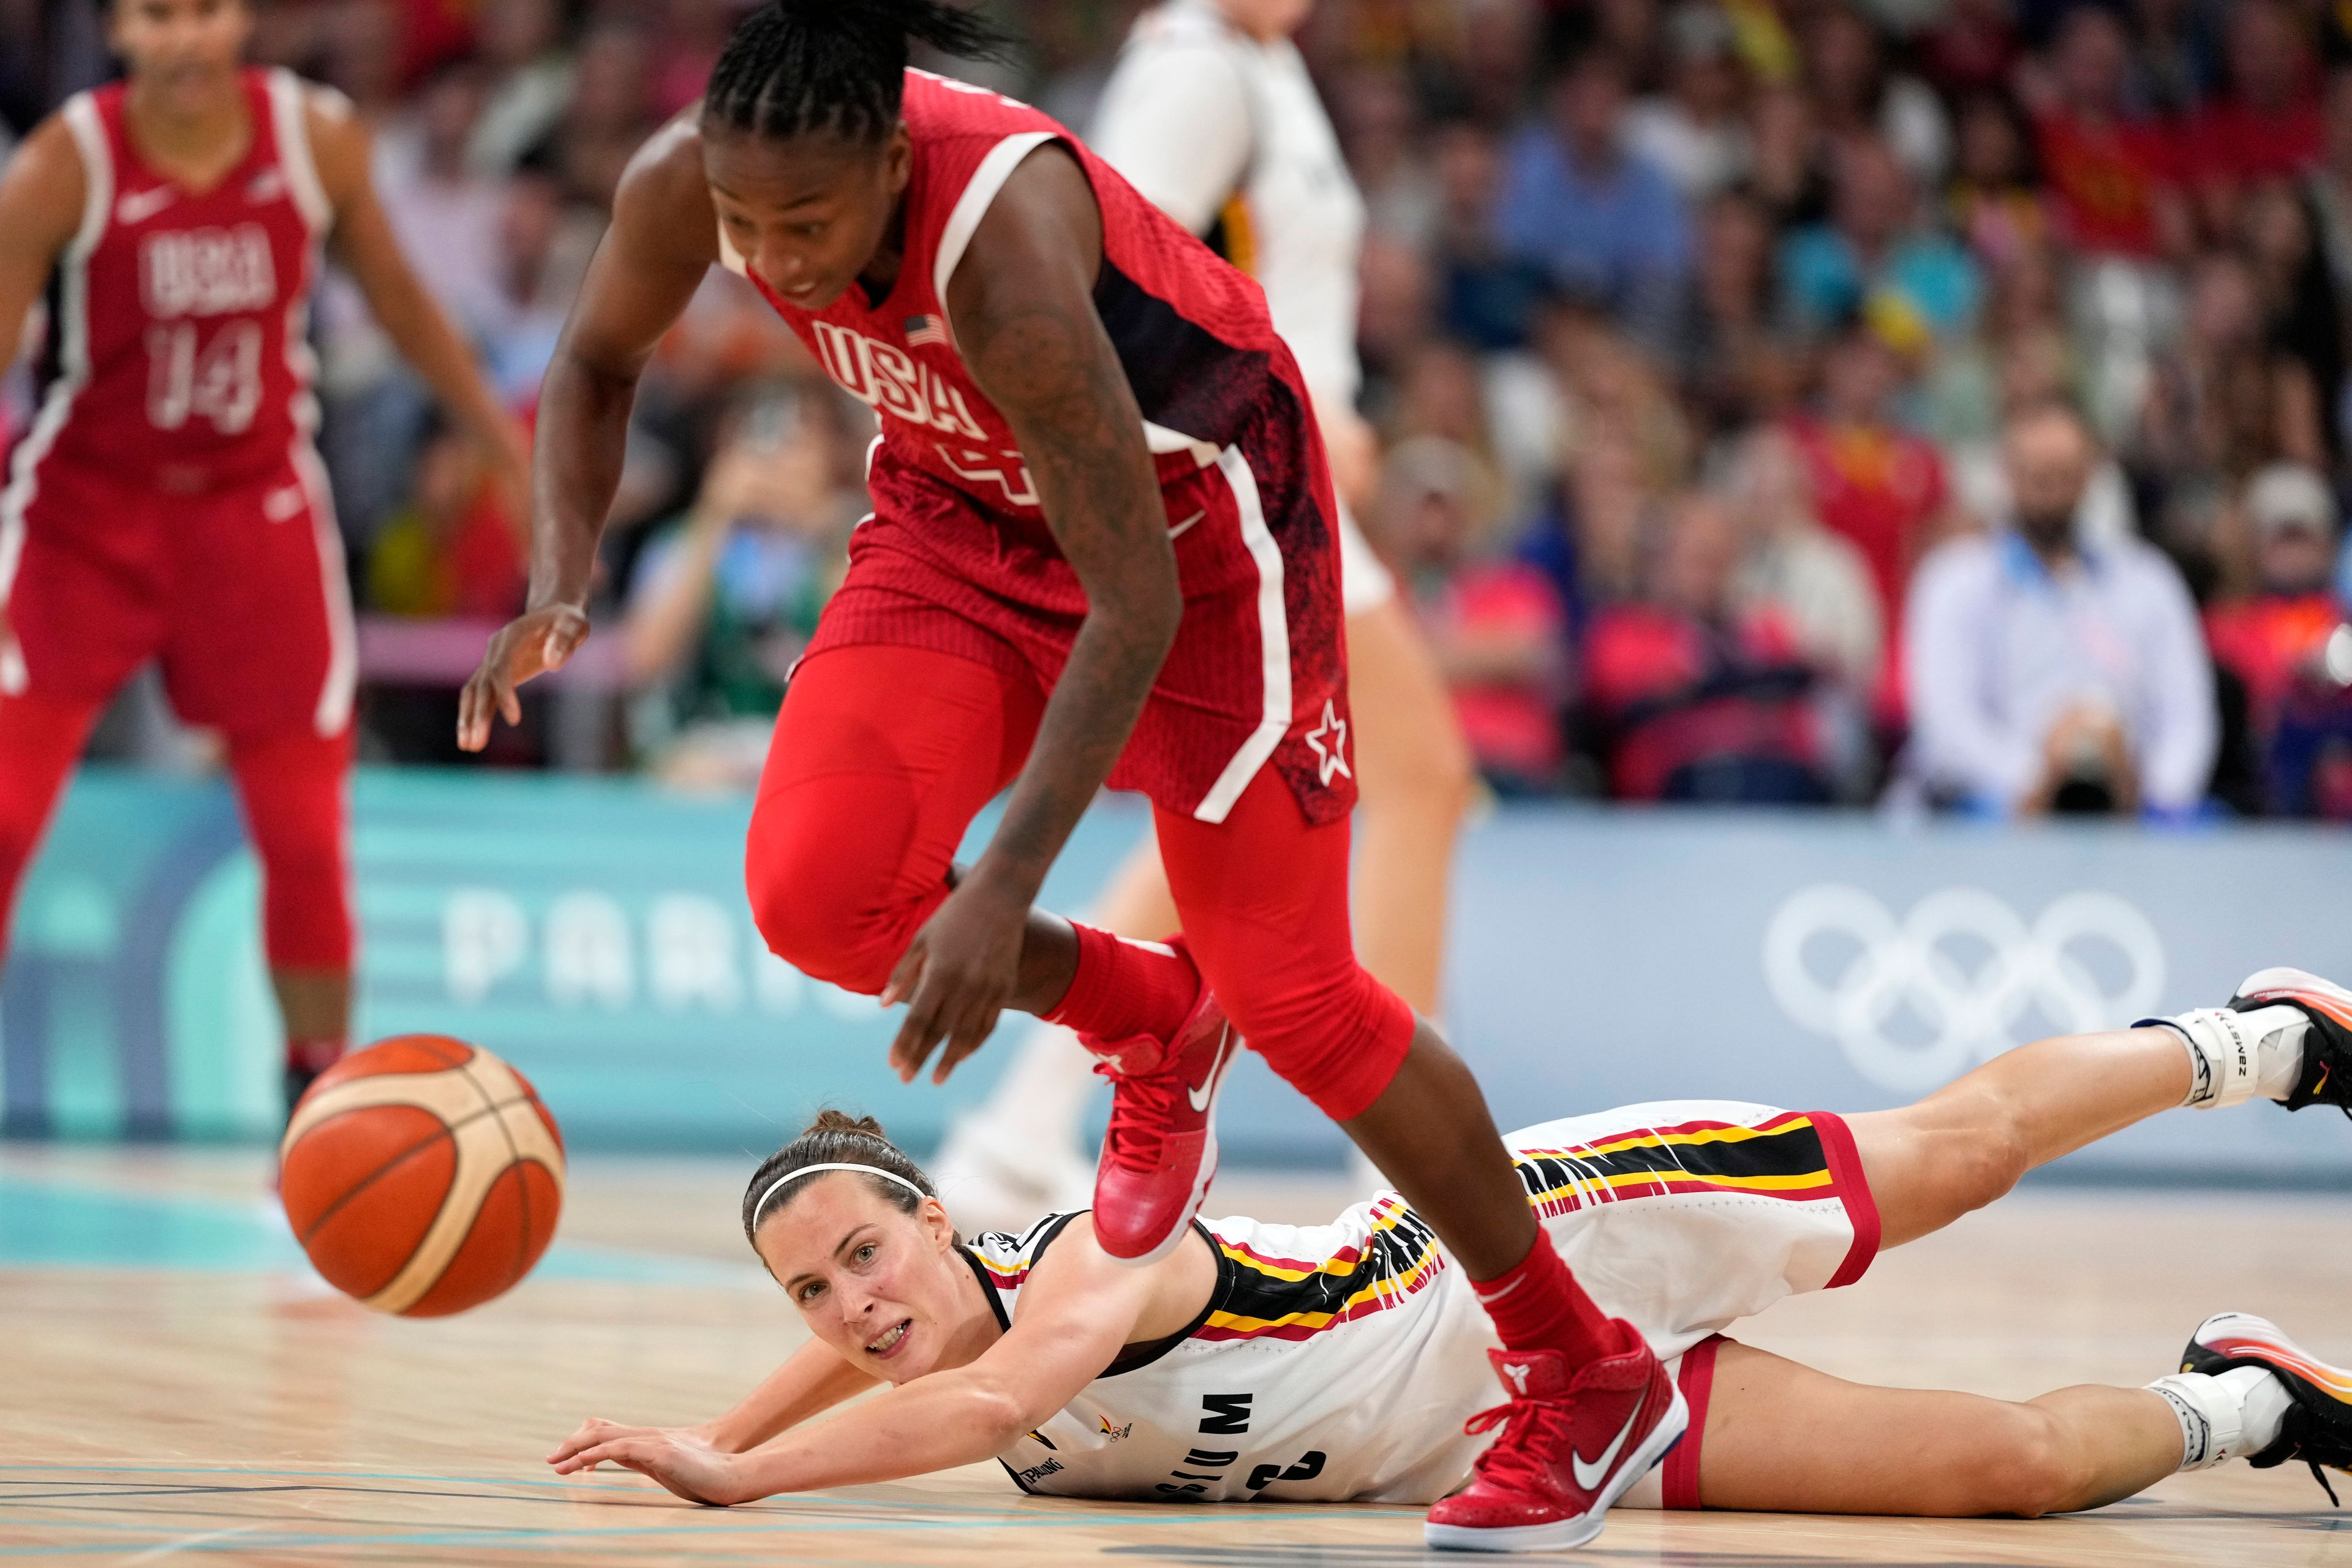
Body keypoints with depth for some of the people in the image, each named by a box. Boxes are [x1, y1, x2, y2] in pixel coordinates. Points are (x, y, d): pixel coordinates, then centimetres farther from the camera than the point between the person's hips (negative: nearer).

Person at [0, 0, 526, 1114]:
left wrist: (512, 448, 13)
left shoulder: (320, 141, -10)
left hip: (256, 507, 2)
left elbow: (395, 296, 7)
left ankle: (322, 1095, 23)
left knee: (304, 833, 5)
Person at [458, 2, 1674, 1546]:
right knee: (814, 888, -16)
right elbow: (598, 364, 0)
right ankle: (1156, 1027, 15)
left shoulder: (1001, 248, -40)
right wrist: (562, 586, -18)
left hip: (1195, 508, -5)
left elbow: (1135, 607, -37)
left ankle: (1598, 1382, 15)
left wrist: (1005, 890, -42)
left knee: (1293, 995, -3)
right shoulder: (686, 180, -23)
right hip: (969, 507, 5)